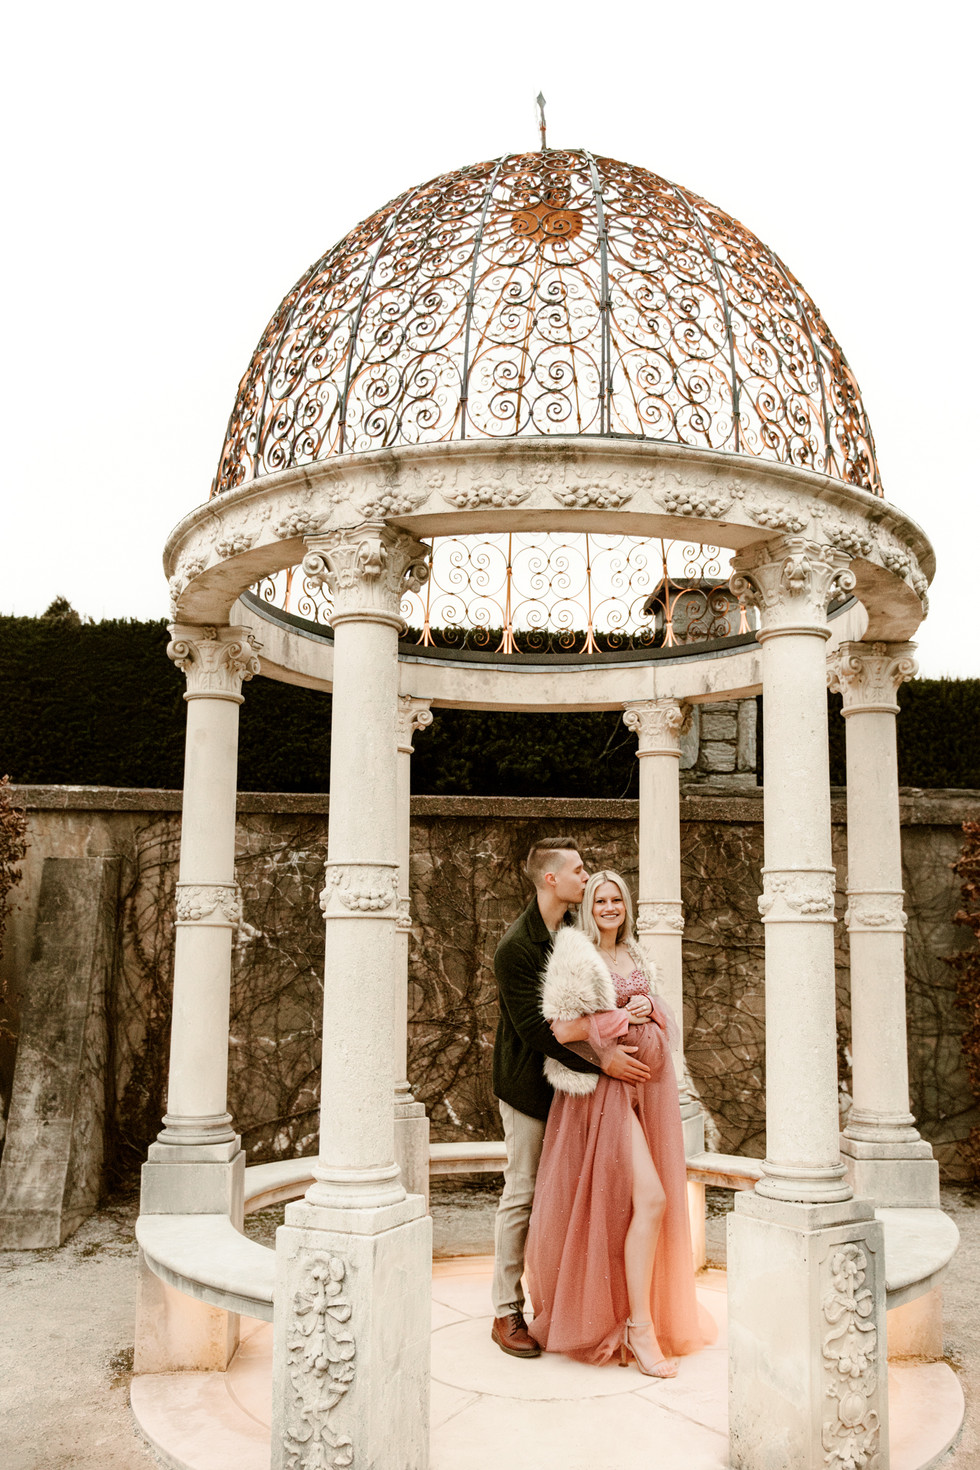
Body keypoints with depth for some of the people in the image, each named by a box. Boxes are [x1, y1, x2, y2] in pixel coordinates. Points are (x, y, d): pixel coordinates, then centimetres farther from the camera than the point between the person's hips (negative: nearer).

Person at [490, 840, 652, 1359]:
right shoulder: (515, 947, -20)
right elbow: (534, 1027, -23)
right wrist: (601, 1061, -25)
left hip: (569, 1077, 7)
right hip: (529, 1084, -7)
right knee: (522, 1194, 1)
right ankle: (507, 1313, 14)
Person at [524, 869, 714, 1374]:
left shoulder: (635, 957, 14)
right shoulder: (577, 958, -10)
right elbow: (562, 1031, -15)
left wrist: (647, 1010, 2)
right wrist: (621, 1018, -13)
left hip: (644, 1085, 7)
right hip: (605, 1087, -7)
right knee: (650, 1198, -14)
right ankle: (640, 1328, -5)